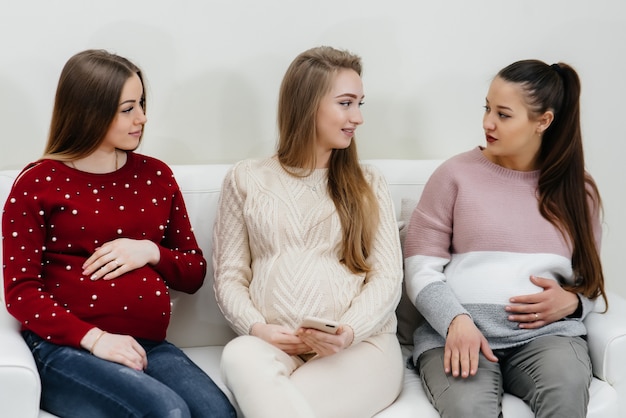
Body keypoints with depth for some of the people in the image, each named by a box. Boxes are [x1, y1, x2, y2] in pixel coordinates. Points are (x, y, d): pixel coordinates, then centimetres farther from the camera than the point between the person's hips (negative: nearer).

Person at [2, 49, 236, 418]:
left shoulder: (156, 176, 15)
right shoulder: (38, 184, 2)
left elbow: (194, 272, 18)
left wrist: (150, 252, -4)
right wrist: (94, 338, -17)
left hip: (148, 345, 4)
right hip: (67, 349, -4)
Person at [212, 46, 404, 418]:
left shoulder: (369, 184, 14)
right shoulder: (246, 180, 13)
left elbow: (387, 277, 5)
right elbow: (230, 276, 10)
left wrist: (349, 332, -14)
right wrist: (257, 328, -10)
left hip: (361, 346, -1)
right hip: (272, 346, 2)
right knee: (240, 356, -36)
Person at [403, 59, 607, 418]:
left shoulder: (578, 190, 15)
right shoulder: (455, 174, 7)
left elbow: (592, 281, 21)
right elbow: (421, 268, 2)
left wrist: (571, 302, -3)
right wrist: (456, 320, -16)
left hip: (546, 331, 2)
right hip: (459, 329, -2)